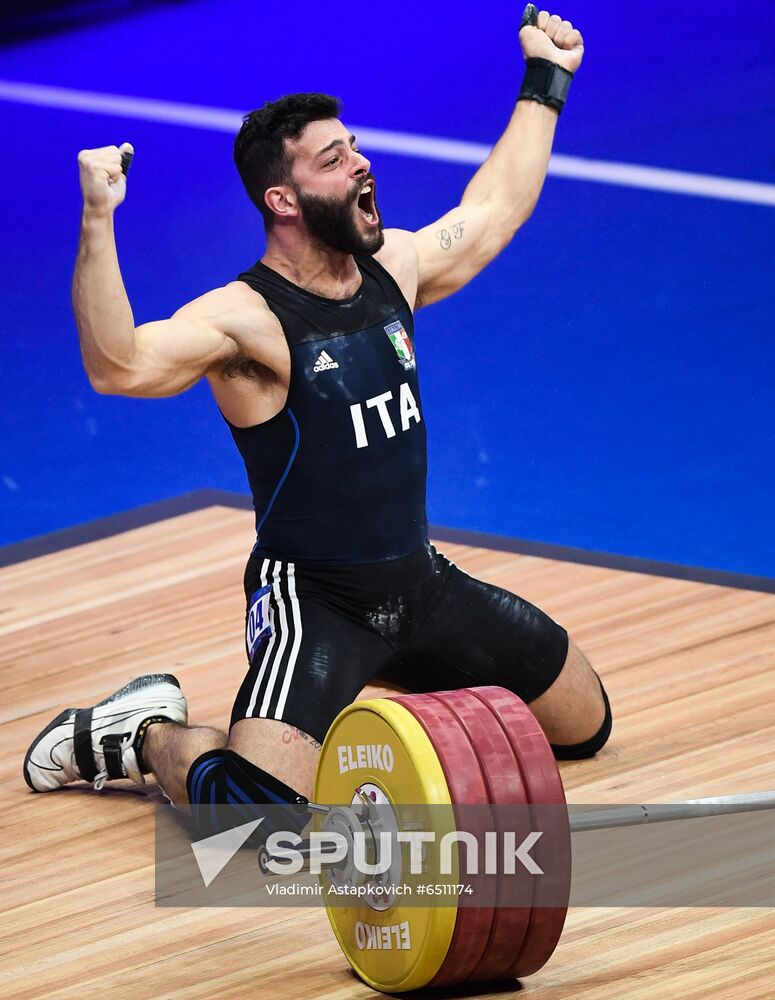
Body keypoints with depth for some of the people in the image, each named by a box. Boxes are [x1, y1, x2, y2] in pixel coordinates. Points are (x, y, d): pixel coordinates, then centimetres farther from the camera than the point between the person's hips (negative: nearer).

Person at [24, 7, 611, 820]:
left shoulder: (395, 268, 2)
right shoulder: (245, 320, -21)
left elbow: (493, 210, 23)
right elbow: (119, 367, -39)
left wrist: (544, 83, 29)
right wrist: (98, 221, -48)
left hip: (422, 583, 8)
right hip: (313, 597, -8)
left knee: (585, 725, 18)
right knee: (253, 813, -29)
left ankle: (396, 676, 36)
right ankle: (145, 736, 4)